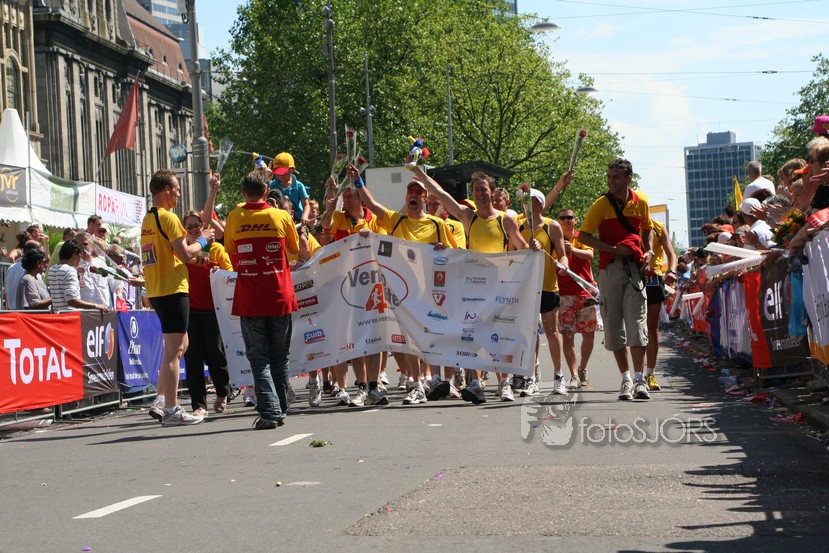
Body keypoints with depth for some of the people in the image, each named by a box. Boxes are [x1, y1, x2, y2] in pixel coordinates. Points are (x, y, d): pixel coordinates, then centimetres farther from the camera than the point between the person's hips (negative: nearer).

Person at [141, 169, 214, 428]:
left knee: (180, 345, 19)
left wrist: (193, 254, 19)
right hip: (173, 290, -9)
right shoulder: (168, 217, -13)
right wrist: (202, 240, 0)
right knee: (173, 350, -6)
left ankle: (161, 401, 15)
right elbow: (185, 253, -18)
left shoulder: (148, 219, 16)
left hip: (155, 290, 9)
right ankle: (171, 411, -5)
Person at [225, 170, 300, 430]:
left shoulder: (234, 218, -2)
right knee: (279, 357, 13)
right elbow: (295, 249, 14)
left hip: (249, 299, -1)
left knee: (259, 357, 2)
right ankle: (281, 411, 18)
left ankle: (269, 411, -10)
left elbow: (231, 254, 10)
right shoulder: (281, 217, -1)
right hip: (280, 297, 1)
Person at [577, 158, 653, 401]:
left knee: (636, 321, -9)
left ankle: (639, 379, -9)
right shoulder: (601, 204, -2)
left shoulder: (640, 201, 6)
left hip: (634, 266, 1)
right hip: (609, 268, 0)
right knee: (613, 324, 1)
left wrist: (648, 251, 6)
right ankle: (626, 378, 9)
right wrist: (613, 249, -13)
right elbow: (583, 236, -4)